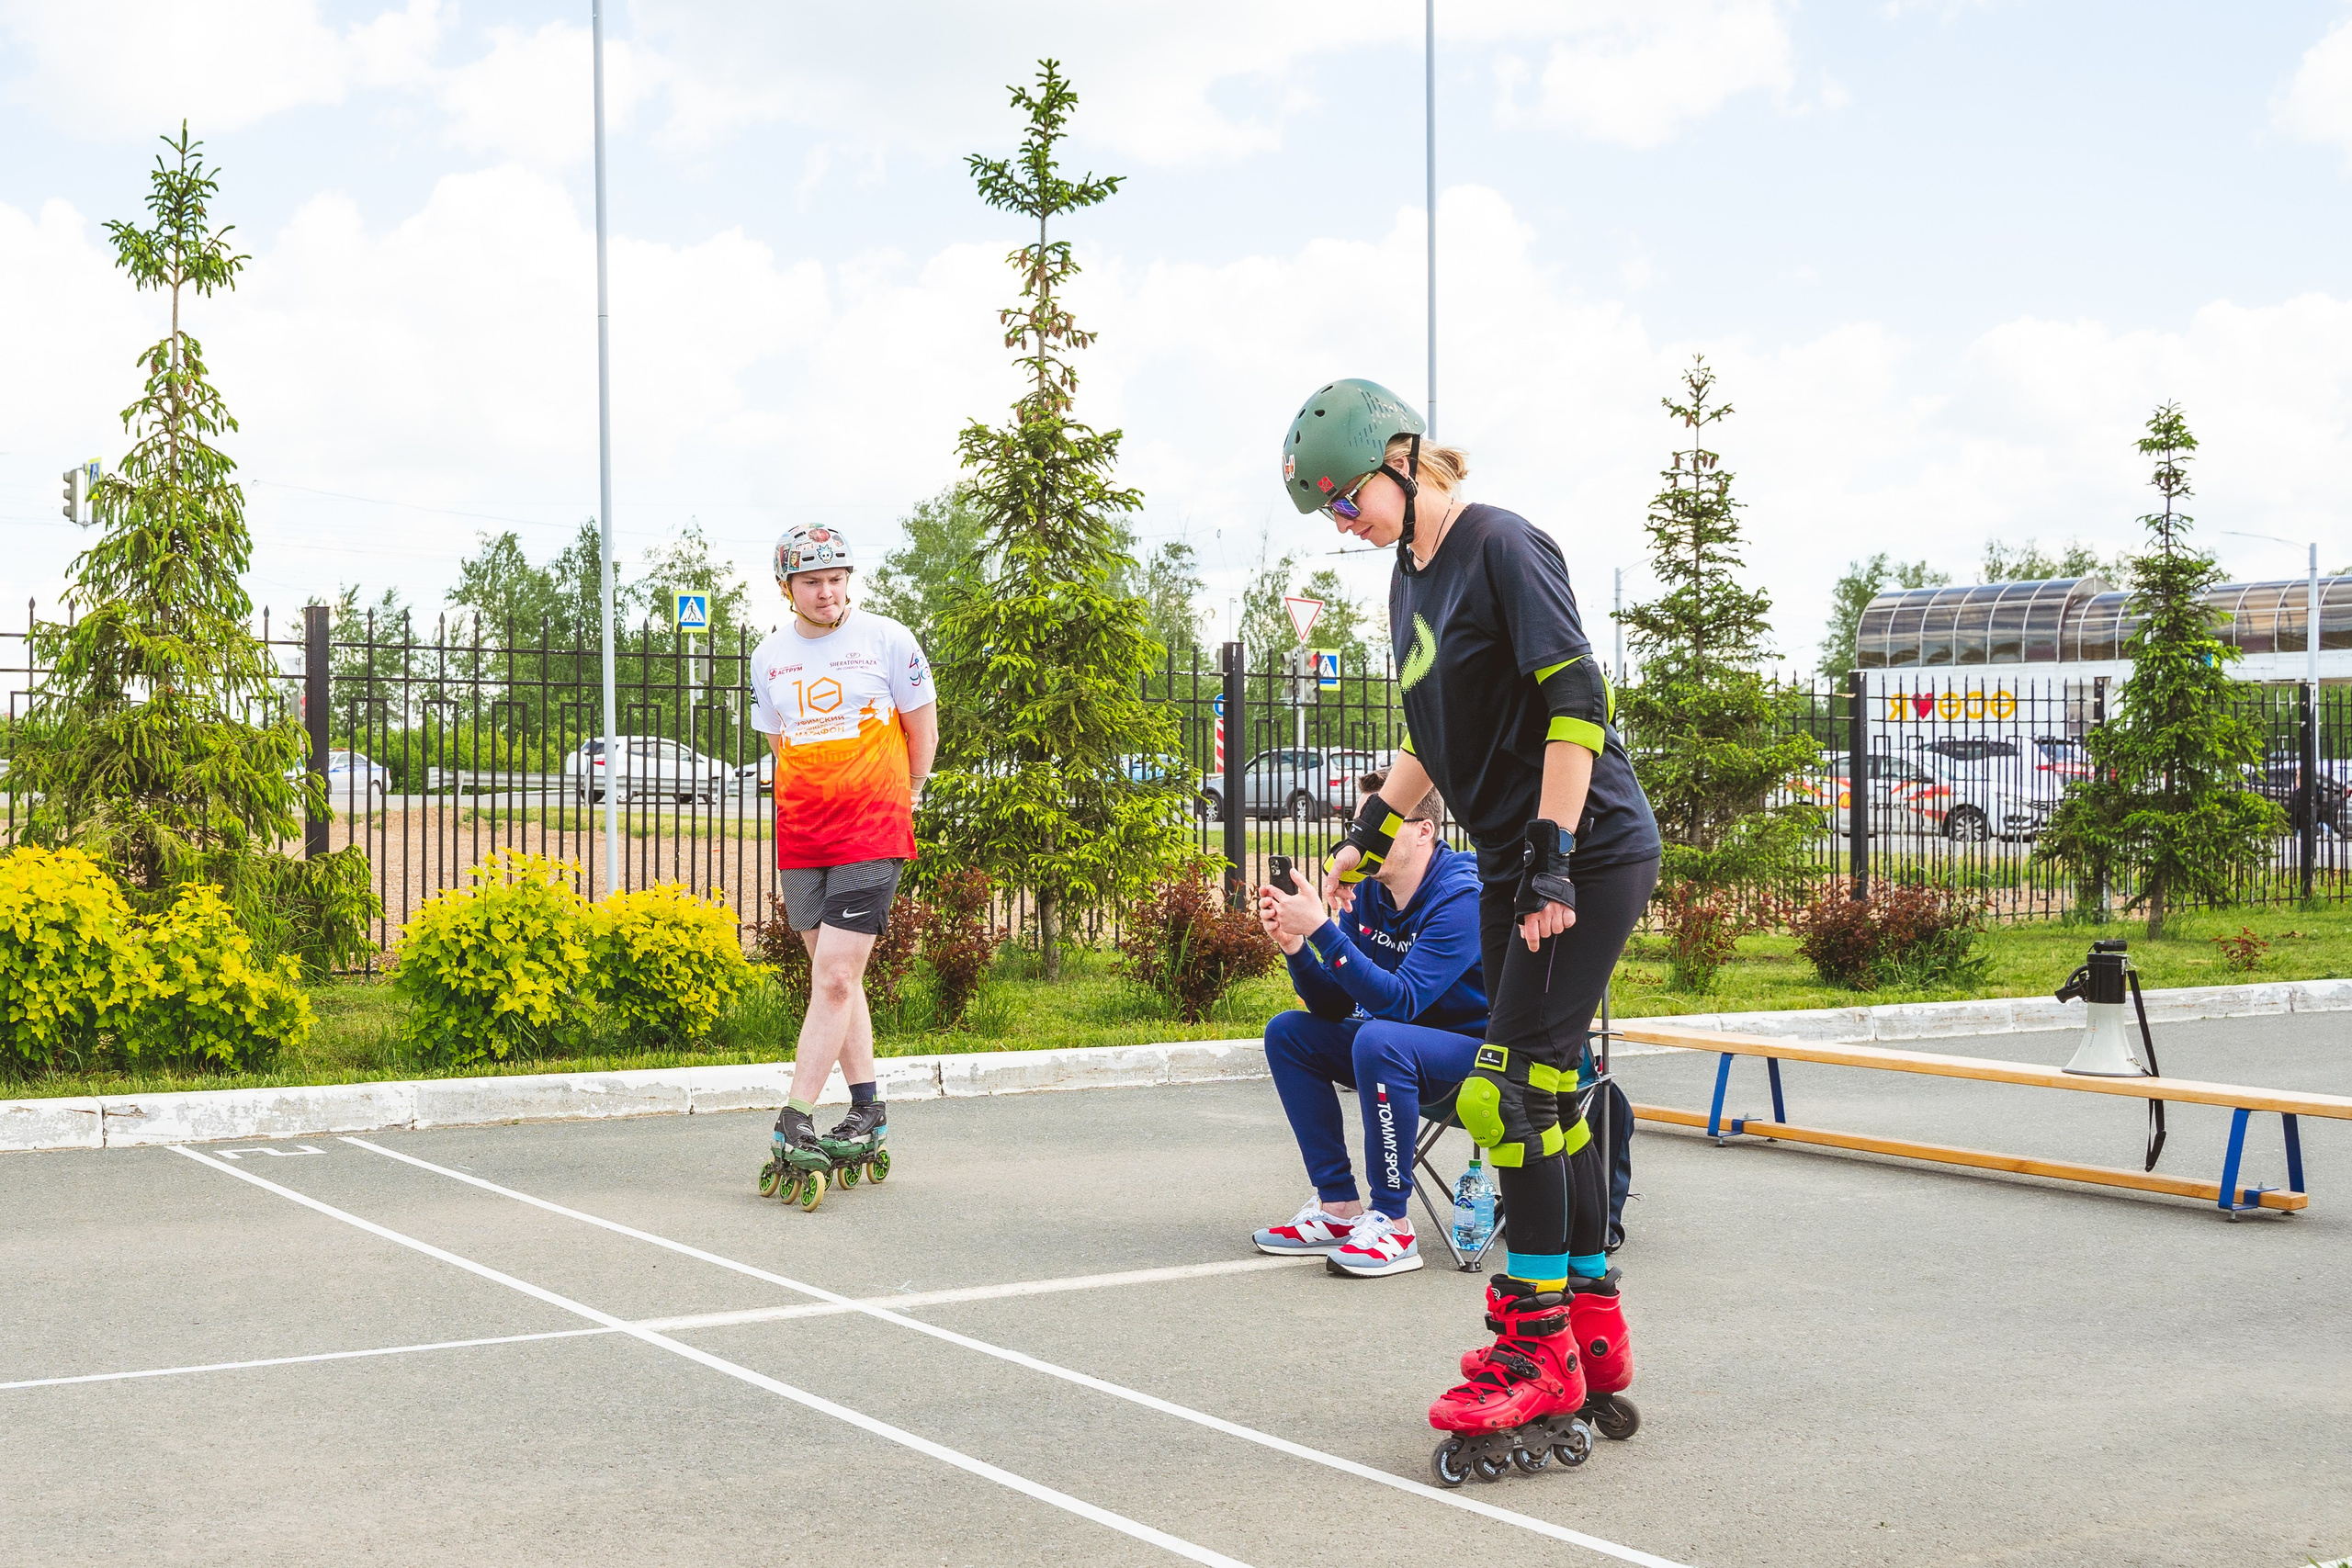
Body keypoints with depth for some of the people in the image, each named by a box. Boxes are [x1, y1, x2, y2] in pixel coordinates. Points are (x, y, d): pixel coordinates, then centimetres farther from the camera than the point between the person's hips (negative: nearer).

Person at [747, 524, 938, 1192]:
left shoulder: (887, 639, -2)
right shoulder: (769, 656, 9)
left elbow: (922, 726, 8)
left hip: (873, 835, -4)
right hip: (801, 837, 5)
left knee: (834, 977, -11)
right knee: (835, 977, 10)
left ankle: (795, 1122, -11)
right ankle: (866, 1110, 21)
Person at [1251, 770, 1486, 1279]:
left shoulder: (1462, 898, -22)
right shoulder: (1369, 896, 1)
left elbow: (1399, 1001, -31)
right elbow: (1333, 1006, 2)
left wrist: (1322, 929, -34)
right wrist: (1293, 945, -15)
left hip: (1479, 1048, -9)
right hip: (1408, 1043, 9)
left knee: (1380, 1038, -34)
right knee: (1288, 1032, 2)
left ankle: (1391, 1223, -24)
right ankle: (1338, 1206, 0)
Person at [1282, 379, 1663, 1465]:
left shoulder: (1502, 547, -13)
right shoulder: (1410, 577, 14)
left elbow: (1575, 703, -20)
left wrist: (1553, 857, -24)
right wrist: (1370, 836, 23)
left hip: (1590, 851, -9)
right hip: (1513, 864, 9)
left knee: (1514, 1093, -12)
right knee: (1547, 1094, 10)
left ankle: (1539, 1348, -5)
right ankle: (1594, 1331, 18)